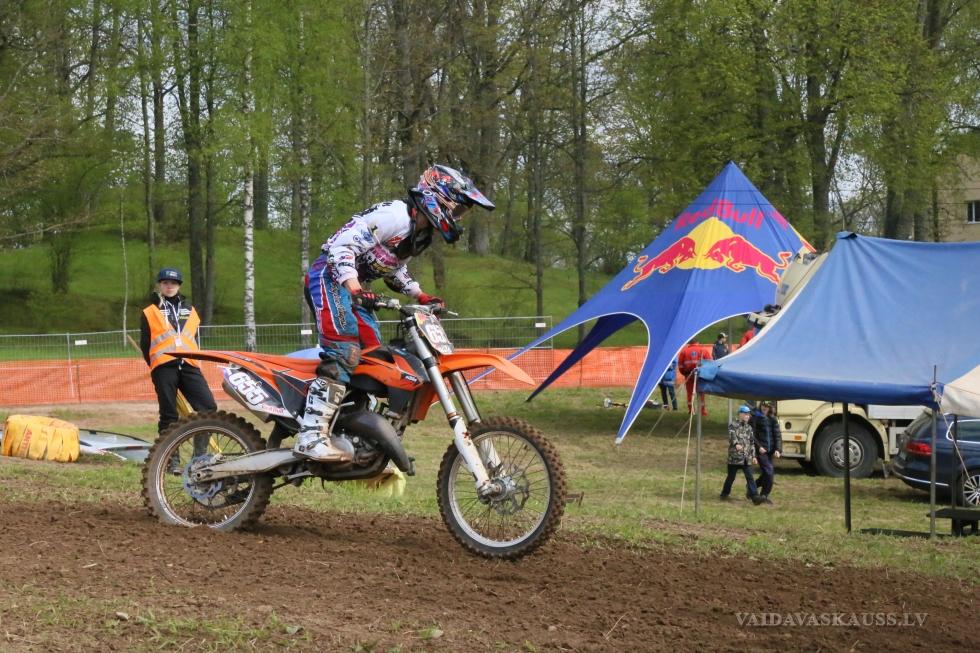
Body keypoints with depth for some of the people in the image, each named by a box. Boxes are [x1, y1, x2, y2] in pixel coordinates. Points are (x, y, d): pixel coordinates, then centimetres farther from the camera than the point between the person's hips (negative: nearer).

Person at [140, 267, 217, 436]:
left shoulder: (189, 310, 23)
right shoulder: (150, 313, 11)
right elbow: (145, 344, 8)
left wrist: (194, 360, 14)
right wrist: (155, 365, 2)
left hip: (189, 366, 3)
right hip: (164, 368, -3)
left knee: (209, 408, -11)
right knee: (168, 415, -2)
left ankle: (200, 447, -2)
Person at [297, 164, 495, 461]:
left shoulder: (422, 233, 12)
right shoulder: (395, 216, -19)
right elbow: (342, 246, -24)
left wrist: (421, 296, 16)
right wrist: (354, 289, -33)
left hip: (354, 286, 11)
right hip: (330, 276, -11)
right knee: (344, 354, -24)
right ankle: (311, 435, -31)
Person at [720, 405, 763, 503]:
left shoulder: (749, 428, 14)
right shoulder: (733, 425, -5)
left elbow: (752, 443, 18)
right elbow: (732, 436, -24)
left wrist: (753, 456, 13)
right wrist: (736, 444, -43)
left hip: (746, 458, 4)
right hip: (735, 457, -4)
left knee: (750, 477, -4)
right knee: (731, 477, 7)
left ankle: (755, 497, -10)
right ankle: (724, 494, 25)